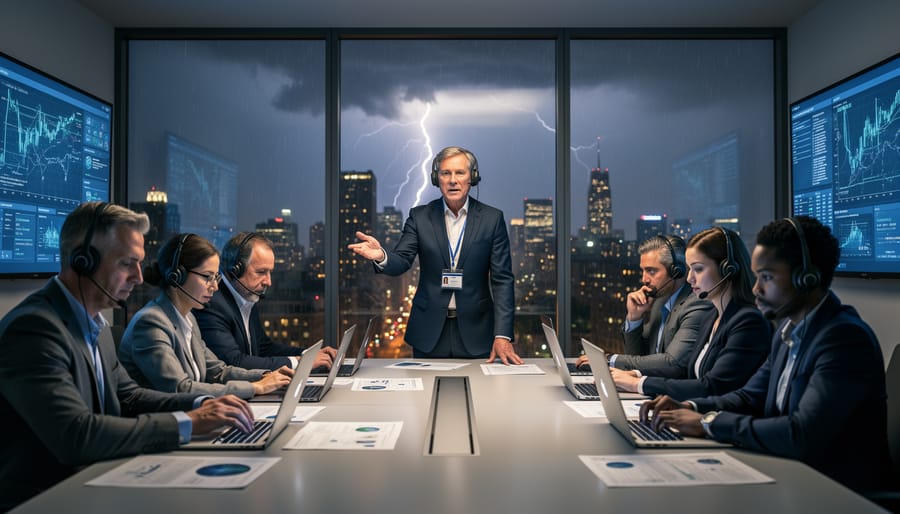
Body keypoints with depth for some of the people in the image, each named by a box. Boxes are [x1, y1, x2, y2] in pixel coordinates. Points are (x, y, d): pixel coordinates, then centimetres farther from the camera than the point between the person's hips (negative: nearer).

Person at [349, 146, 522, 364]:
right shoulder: (419, 216, 1)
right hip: (429, 332, 1)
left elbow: (502, 279, -4)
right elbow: (402, 261, -7)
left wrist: (503, 335, -13)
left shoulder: (492, 219, -2)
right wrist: (381, 256, -32)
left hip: (475, 331, 0)